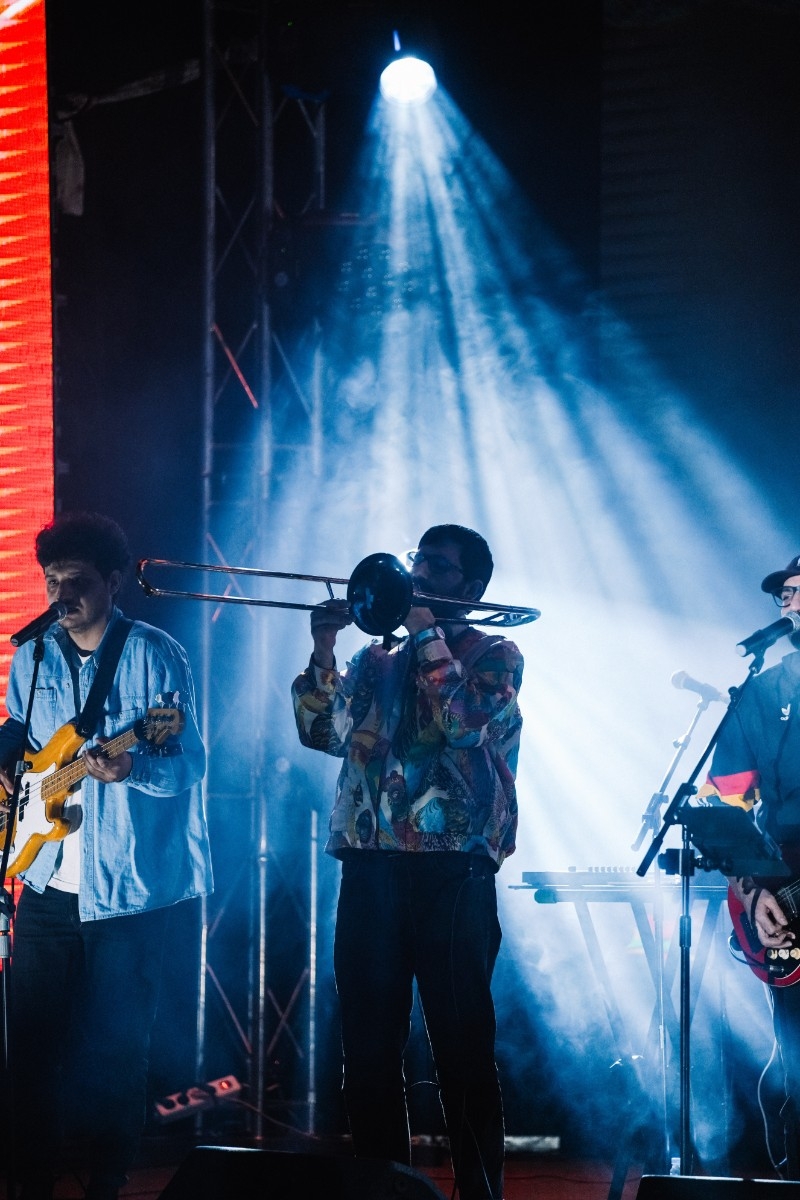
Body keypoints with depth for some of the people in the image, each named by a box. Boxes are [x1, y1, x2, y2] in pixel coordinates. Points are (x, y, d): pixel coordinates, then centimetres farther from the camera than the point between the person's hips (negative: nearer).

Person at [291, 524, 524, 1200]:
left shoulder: (494, 656, 6)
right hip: (370, 867, 5)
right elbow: (326, 732, 8)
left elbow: (466, 723, -13)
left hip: (451, 871, -5)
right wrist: (323, 653, -4)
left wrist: (425, 632, -9)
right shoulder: (379, 660, 19)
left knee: (463, 1046, -5)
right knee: (368, 1044, 6)